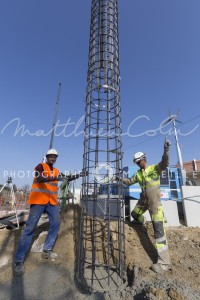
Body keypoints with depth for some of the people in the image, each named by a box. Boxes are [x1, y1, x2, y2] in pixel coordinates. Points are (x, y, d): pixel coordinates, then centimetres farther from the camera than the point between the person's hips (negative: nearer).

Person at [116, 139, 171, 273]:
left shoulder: (155, 168, -11)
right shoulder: (138, 173, 4)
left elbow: (164, 163, -31)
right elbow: (129, 181, 14)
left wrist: (166, 150, -46)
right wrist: (120, 179, 2)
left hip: (155, 202, -6)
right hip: (143, 199, 6)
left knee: (159, 230, -7)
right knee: (134, 214, 25)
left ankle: (164, 262, 1)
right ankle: (141, 222, 62)